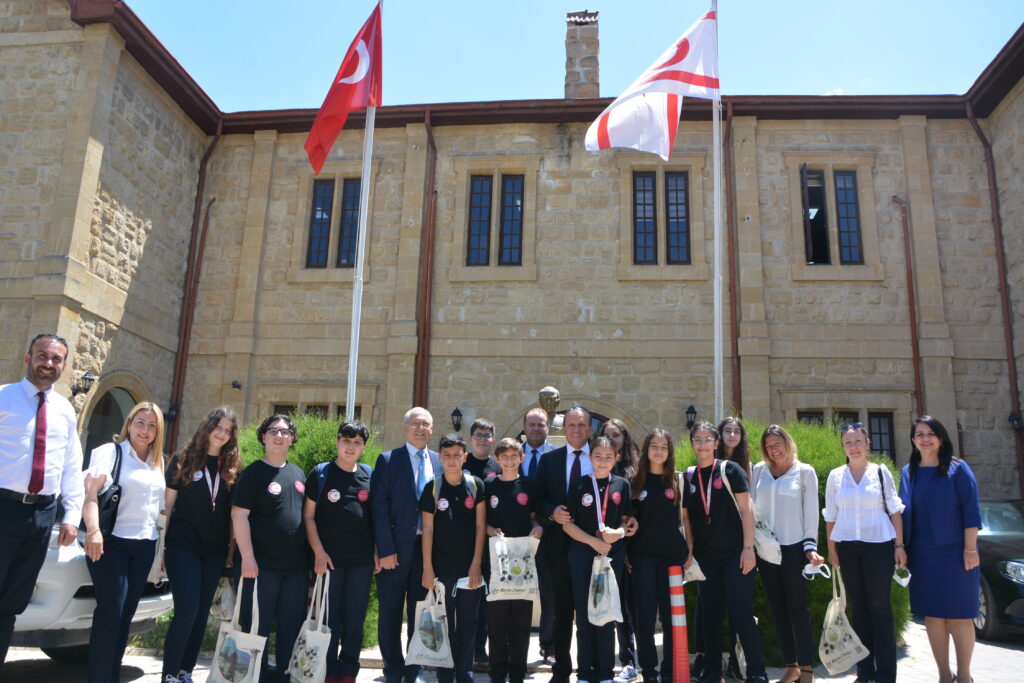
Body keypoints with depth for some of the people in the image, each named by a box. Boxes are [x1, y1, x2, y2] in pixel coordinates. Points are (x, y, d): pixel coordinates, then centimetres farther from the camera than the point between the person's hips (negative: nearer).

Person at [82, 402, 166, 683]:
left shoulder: (158, 462, 15)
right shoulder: (110, 452, -3)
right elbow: (90, 493, -14)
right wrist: (93, 531, -28)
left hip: (145, 545, 6)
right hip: (112, 541, -6)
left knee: (126, 613, 9)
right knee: (111, 612, -8)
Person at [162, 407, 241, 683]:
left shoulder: (233, 467, 7)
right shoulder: (183, 460, 1)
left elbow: (235, 512, 9)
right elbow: (168, 503, 2)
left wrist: (232, 549, 6)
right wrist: (162, 544, 0)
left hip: (215, 551, 3)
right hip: (183, 546, -3)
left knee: (202, 613, 8)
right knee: (187, 610, -10)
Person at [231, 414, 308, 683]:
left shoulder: (298, 474, 14)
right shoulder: (253, 473, -6)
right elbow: (239, 514, -13)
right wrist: (247, 557, -19)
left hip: (296, 565, 6)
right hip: (260, 565, -6)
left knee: (293, 625, 11)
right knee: (256, 626, 3)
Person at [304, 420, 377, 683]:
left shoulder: (369, 475, 7)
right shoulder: (321, 473, -1)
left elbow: (375, 516, 11)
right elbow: (308, 515, -2)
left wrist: (376, 552, 5)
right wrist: (318, 551, -9)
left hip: (362, 560, 2)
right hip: (329, 557, -2)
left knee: (355, 617, 8)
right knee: (329, 616, 5)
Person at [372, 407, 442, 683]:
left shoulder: (440, 462, 7)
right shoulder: (388, 460, -2)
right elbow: (379, 507, -7)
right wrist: (386, 549, -13)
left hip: (427, 547, 3)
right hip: (396, 547, -2)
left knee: (420, 613, 11)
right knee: (390, 613, 8)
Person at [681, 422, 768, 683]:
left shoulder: (730, 470, -4)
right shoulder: (688, 477, 6)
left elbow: (746, 509, -7)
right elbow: (686, 516, 12)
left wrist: (748, 548, -12)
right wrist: (689, 551, 7)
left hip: (734, 553, -4)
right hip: (705, 557, 4)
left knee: (741, 614, -4)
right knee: (710, 614, 11)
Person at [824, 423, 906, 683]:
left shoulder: (881, 472, 3)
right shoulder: (835, 476, 6)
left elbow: (895, 511, 4)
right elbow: (830, 516, 9)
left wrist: (899, 545, -3)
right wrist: (831, 550, 5)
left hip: (879, 545, -2)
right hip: (847, 547, 2)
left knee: (880, 607, -1)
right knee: (858, 608, 7)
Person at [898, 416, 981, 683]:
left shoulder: (957, 469, -3)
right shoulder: (908, 473, 9)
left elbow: (970, 511, -6)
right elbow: (902, 511, 12)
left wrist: (970, 548, -11)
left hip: (953, 553, -4)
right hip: (921, 555, 4)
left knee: (958, 616, 1)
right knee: (932, 616, 7)